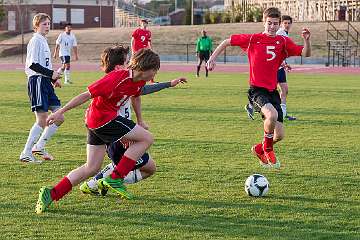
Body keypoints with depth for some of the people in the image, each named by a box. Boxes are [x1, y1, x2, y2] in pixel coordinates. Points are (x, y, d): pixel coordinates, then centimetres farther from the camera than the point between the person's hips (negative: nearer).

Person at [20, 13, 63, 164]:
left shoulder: (43, 41, 19)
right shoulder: (36, 41, -10)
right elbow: (33, 64, -18)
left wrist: (53, 79, 13)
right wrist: (51, 73, -19)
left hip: (46, 83, 9)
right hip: (37, 82, -9)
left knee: (59, 118, 6)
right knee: (42, 120, -11)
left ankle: (39, 147, 14)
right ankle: (26, 154, -5)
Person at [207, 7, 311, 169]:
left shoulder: (283, 42, 4)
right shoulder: (253, 39, -2)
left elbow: (305, 54, -2)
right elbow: (227, 42, 8)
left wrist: (306, 40, -20)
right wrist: (213, 58, 1)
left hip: (272, 91, 4)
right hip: (256, 90, -4)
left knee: (280, 135, 2)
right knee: (272, 115, -34)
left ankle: (259, 149, 35)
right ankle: (268, 149, -5)